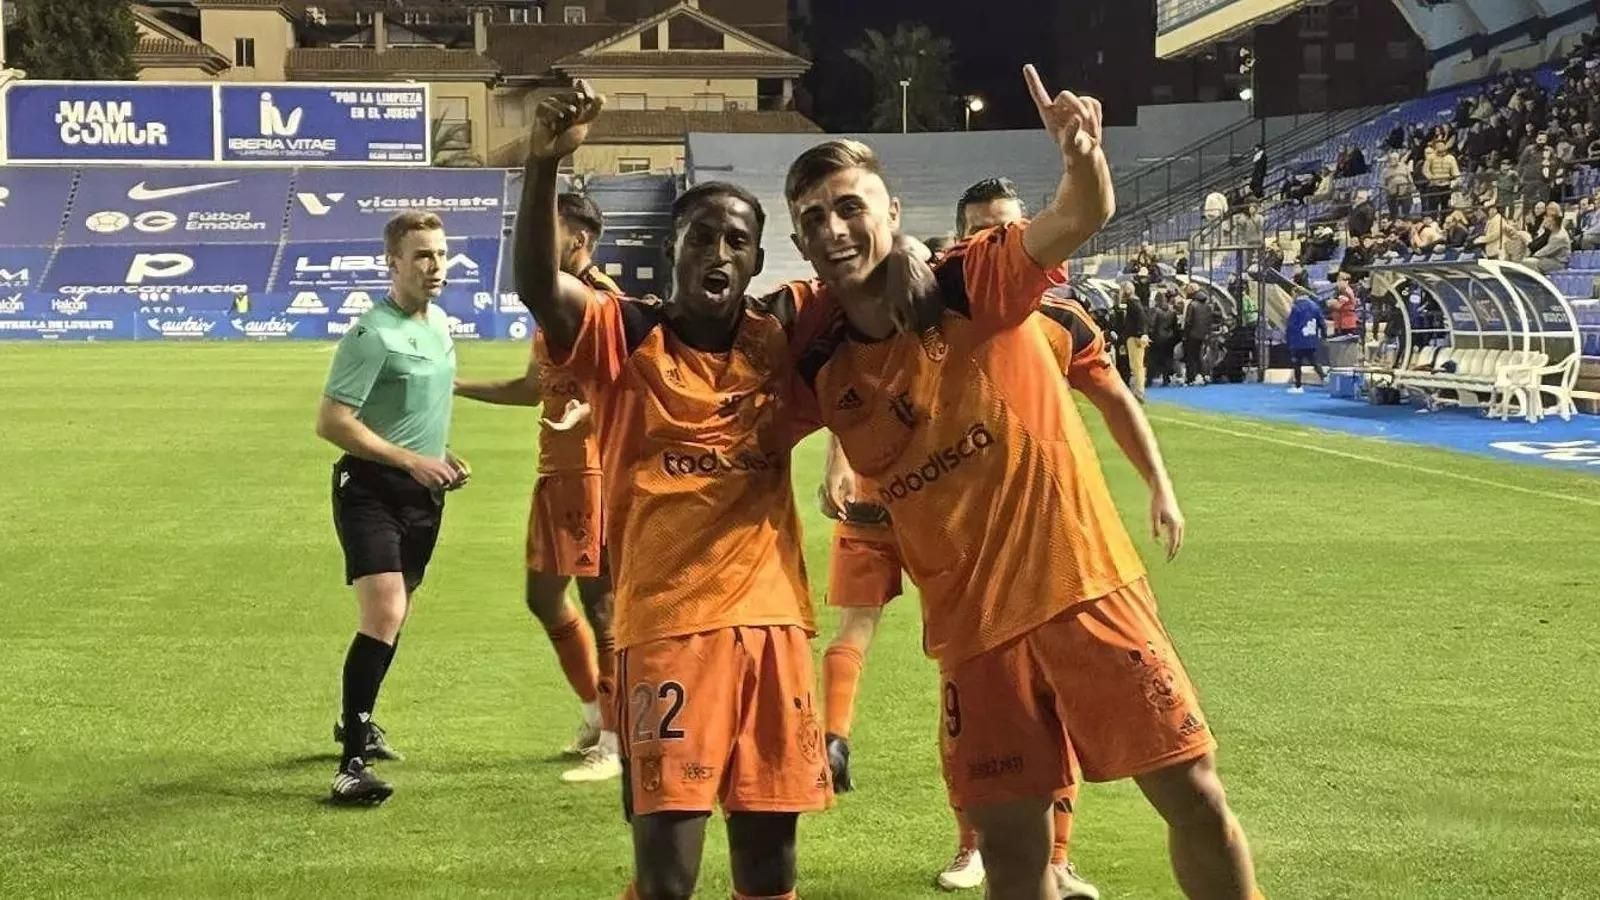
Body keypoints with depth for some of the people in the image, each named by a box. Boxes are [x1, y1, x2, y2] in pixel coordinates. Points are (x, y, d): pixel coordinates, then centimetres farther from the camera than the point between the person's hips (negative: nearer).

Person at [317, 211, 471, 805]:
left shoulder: (439, 322, 10)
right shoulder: (374, 334, -17)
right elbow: (331, 422, -19)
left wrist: (442, 457, 11)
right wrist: (410, 459, -21)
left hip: (422, 493, 8)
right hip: (371, 488, -8)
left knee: (394, 615, 18)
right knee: (384, 614, -20)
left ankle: (357, 722, 39)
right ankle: (352, 765, -18)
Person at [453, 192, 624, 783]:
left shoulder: (601, 300, -12)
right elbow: (535, 387, 25)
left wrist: (586, 409, -38)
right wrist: (454, 386, 25)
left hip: (593, 469, -9)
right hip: (556, 469, 9)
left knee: (600, 605, -5)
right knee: (543, 596, 15)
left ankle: (613, 746, 2)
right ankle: (596, 711, 30)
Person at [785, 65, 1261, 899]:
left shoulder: (976, 284, -9)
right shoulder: (823, 369, 1)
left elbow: (1083, 216, -26)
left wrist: (1082, 156, -47)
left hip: (1081, 582, -3)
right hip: (972, 621, 3)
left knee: (1192, 796, 0)